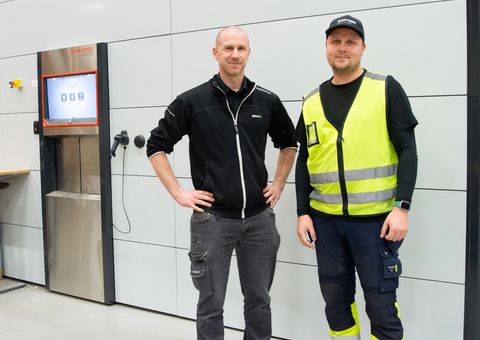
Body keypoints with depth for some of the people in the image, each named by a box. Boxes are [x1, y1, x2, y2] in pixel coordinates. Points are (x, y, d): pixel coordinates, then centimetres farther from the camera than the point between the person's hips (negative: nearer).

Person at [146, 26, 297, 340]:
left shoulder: (267, 101, 3)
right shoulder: (192, 101, -5)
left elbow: (289, 143, 19)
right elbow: (156, 146, 0)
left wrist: (279, 184, 11)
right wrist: (178, 193, -5)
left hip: (259, 217, 3)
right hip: (212, 218, -2)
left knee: (259, 300, 15)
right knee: (211, 304, 9)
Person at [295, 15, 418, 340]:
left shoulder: (386, 88, -1)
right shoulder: (312, 102, 9)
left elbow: (407, 149, -5)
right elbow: (304, 161, 12)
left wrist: (402, 206, -14)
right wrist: (303, 213, 6)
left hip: (375, 218, -3)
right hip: (325, 219, 4)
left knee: (381, 304, 3)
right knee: (336, 301, 13)